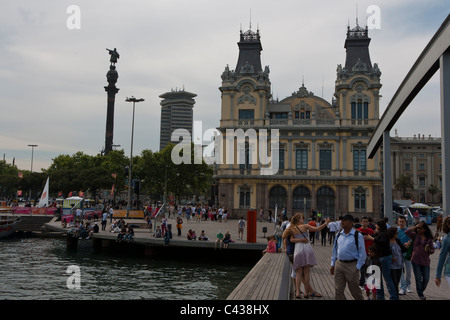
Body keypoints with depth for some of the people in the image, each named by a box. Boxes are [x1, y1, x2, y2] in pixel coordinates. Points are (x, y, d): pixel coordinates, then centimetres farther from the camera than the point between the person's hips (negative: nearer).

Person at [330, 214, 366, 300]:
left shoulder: (357, 235, -8)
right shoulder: (339, 234, 8)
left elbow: (362, 253, -6)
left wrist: (357, 267, -10)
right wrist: (332, 264, 13)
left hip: (351, 265, -5)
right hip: (339, 264, 5)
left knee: (355, 290, 8)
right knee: (338, 290, 5)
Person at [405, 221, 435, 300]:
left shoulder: (429, 238, 4)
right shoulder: (415, 235, 1)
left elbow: (432, 250, 8)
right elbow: (406, 232, -15)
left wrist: (429, 250, -15)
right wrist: (415, 226, -12)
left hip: (425, 261, 2)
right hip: (415, 261, -1)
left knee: (426, 278, 5)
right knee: (418, 278, 2)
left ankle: (421, 292, 30)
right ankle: (421, 295, 12)